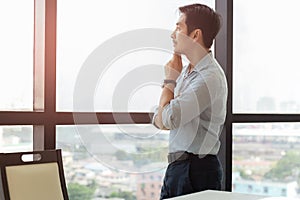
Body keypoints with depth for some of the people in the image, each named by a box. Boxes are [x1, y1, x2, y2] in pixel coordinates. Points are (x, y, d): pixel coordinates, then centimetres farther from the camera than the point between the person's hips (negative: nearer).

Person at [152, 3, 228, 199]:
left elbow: (168, 119, -20)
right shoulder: (186, 71, 10)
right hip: (177, 166, 8)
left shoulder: (210, 77, -18)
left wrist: (170, 80, -6)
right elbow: (158, 121, 12)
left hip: (197, 170, -8)